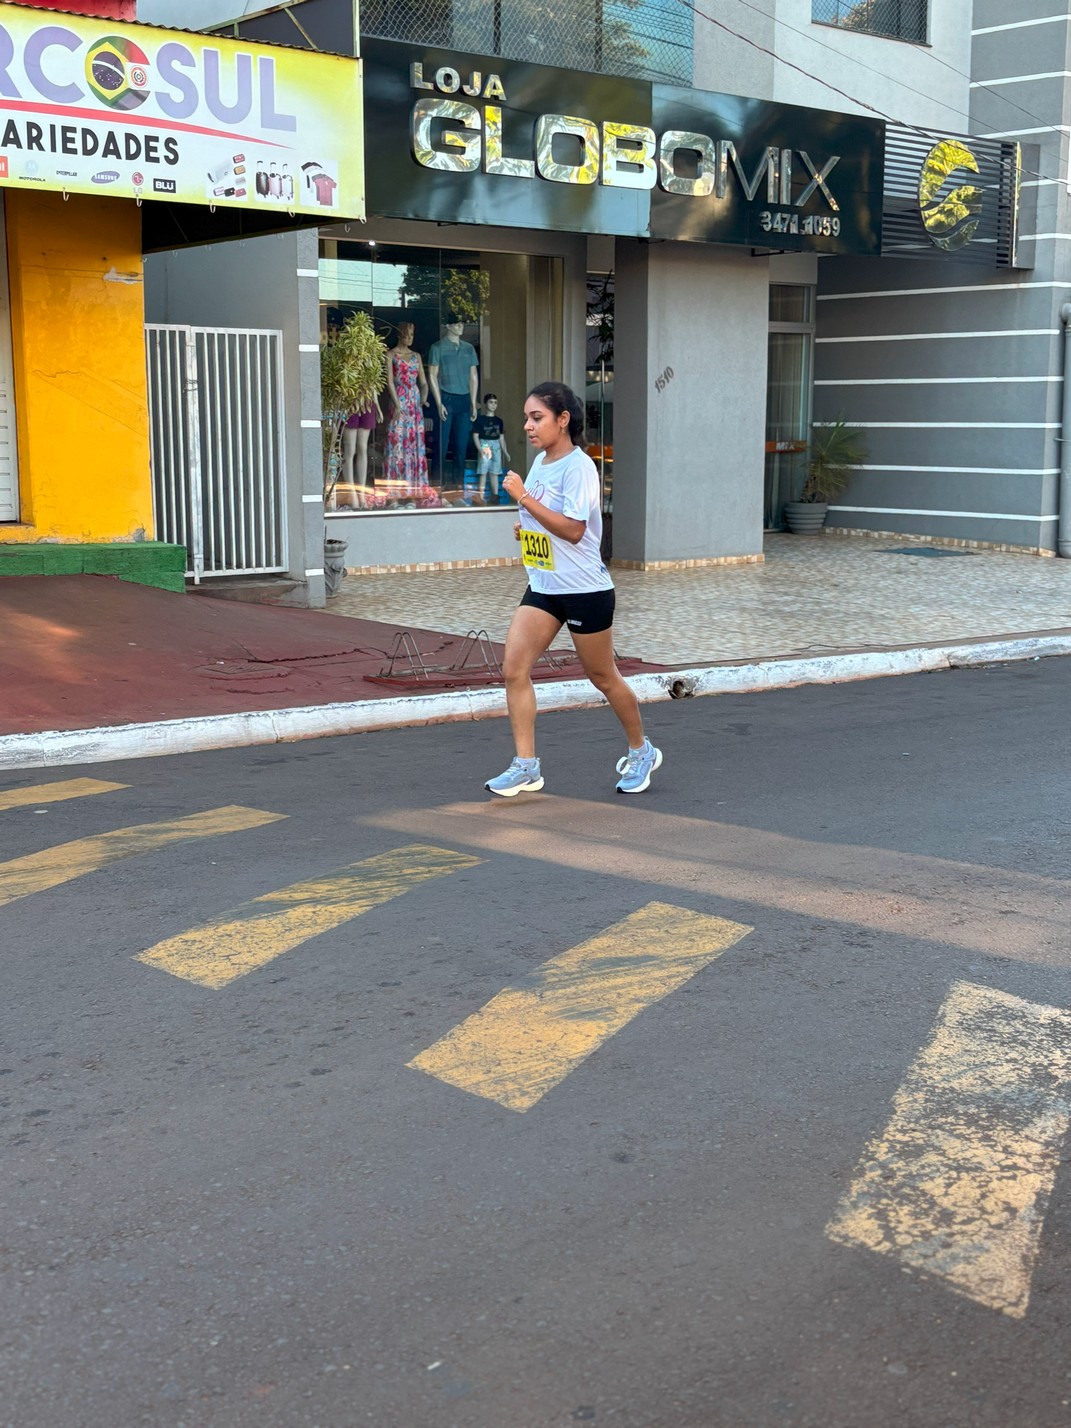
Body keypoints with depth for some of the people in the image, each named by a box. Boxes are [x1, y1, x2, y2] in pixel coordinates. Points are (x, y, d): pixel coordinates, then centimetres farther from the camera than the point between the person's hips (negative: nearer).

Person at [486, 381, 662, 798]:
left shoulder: (578, 466, -16)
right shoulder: (540, 462, 9)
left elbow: (573, 529, -25)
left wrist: (524, 499, -26)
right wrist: (527, 527, 5)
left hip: (585, 590, -7)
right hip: (543, 588, 8)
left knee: (603, 677, 8)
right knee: (513, 669, -7)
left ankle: (641, 751, 30)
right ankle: (526, 766, -1)